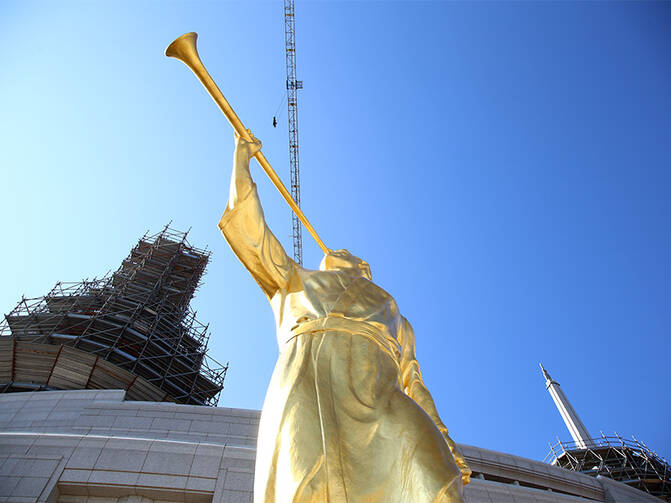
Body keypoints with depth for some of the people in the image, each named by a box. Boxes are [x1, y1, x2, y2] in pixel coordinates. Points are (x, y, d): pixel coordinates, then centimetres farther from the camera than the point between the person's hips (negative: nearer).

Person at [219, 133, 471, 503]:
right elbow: (251, 235, 32)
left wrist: (446, 443, 15)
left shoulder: (394, 319, 41)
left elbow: (413, 385, 30)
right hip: (307, 376, -1)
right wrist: (241, 160, 36)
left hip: (376, 391, 2)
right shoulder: (297, 282, 39)